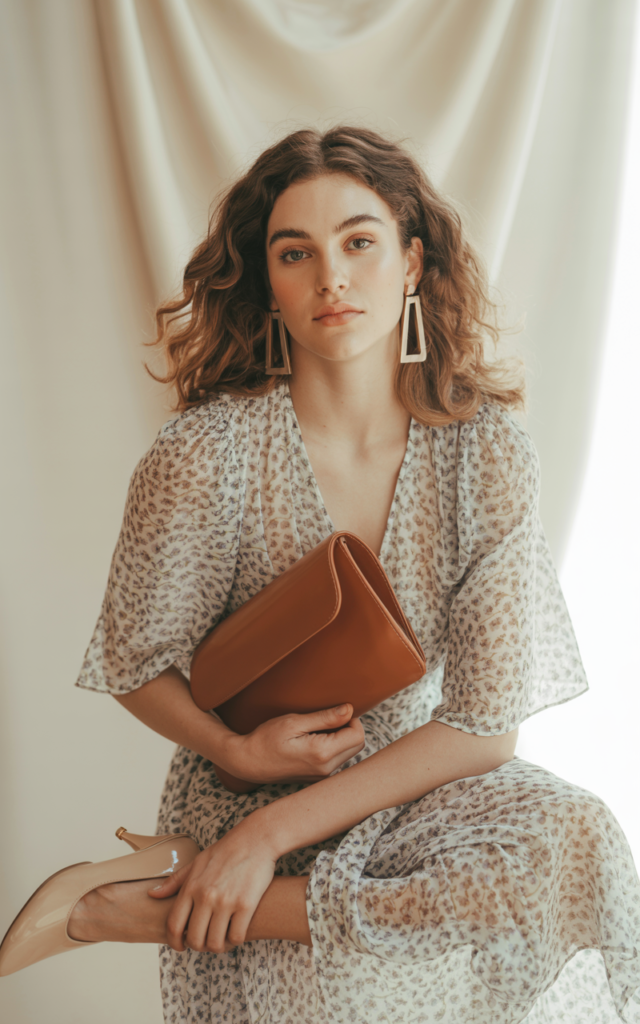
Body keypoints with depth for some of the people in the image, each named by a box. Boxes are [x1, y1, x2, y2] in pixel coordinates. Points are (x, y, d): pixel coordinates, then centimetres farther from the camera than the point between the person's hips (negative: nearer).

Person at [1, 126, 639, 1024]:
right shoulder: (207, 453, -15)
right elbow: (140, 664, -1)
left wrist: (277, 831, -18)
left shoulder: (486, 452, -10)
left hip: (414, 782, 4)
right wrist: (241, 752, -21)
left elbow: (486, 724, -11)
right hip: (243, 787, -4)